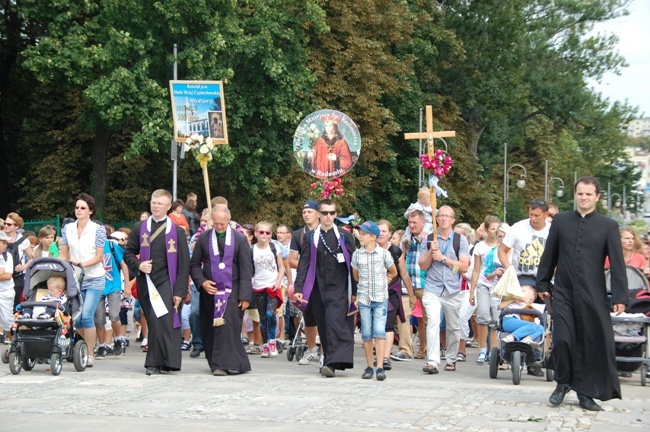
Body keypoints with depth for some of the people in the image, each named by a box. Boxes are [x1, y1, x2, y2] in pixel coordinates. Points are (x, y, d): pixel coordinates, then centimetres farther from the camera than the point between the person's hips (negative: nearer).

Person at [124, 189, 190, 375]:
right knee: (153, 322, 1)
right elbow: (128, 253, 15)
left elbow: (184, 264, 3)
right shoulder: (139, 228, 11)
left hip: (166, 283, -2)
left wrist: (180, 291, -5)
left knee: (163, 321, -15)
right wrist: (138, 265, -7)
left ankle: (155, 363, -8)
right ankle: (157, 362, 8)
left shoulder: (177, 231, 5)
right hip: (146, 282, 2)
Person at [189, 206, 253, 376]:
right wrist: (201, 282, -8)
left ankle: (223, 364, -15)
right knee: (210, 328, 6)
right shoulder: (203, 238, 4)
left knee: (227, 325, -16)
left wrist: (245, 295, -8)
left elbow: (246, 269, -2)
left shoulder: (240, 239, -1)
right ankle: (215, 363, 19)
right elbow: (194, 264, 10)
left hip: (231, 291, -3)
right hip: (209, 290, 3)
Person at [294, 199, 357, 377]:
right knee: (323, 327, 6)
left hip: (338, 289, -3)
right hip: (318, 289, 3)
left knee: (334, 323, -16)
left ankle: (332, 363, -19)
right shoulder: (311, 237, 10)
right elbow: (304, 264, 7)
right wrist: (298, 288, -4)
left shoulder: (344, 236, 4)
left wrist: (354, 292, -1)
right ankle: (329, 360, 15)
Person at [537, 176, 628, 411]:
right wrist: (543, 284, 12)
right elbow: (549, 255, 13)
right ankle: (563, 383, 15)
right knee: (562, 340, -8)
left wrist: (620, 297, -6)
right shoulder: (560, 221, 7)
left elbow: (617, 264, 0)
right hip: (563, 293, 1)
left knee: (591, 344, 2)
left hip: (593, 296, 0)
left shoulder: (608, 226, 3)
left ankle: (585, 392, 15)